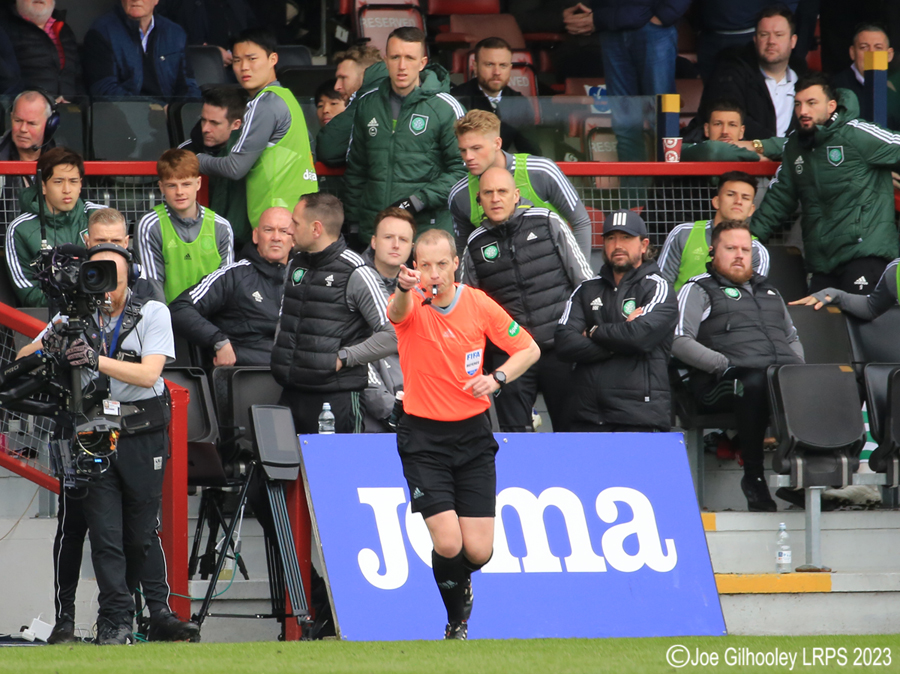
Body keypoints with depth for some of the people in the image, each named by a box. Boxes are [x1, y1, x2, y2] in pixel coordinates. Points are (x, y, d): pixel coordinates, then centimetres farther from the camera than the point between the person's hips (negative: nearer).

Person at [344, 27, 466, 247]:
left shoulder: (446, 108, -3)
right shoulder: (368, 104, 12)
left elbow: (461, 169, -6)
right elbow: (355, 168, 20)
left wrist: (420, 200, -14)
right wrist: (352, 218, 13)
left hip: (427, 230, -4)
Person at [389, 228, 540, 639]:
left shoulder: (479, 304, -3)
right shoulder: (413, 304, -10)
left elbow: (529, 349, 6)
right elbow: (397, 312, -36)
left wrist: (497, 378, -13)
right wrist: (405, 287, -59)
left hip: (472, 436, 2)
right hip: (423, 439, -2)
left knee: (478, 551, -4)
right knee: (448, 544, -15)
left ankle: (461, 579, 33)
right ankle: (457, 624, 12)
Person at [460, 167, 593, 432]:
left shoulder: (547, 223, 2)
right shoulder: (476, 244, 8)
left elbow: (583, 277, 6)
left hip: (560, 347, -2)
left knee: (572, 427, 2)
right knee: (513, 433, -2)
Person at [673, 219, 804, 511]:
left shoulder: (768, 290, 34)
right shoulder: (699, 290, 14)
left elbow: (793, 338, 35)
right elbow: (679, 341, -1)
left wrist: (799, 367, 11)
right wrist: (724, 365, -13)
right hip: (723, 383, -5)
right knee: (756, 384, -42)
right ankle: (753, 478, -31)